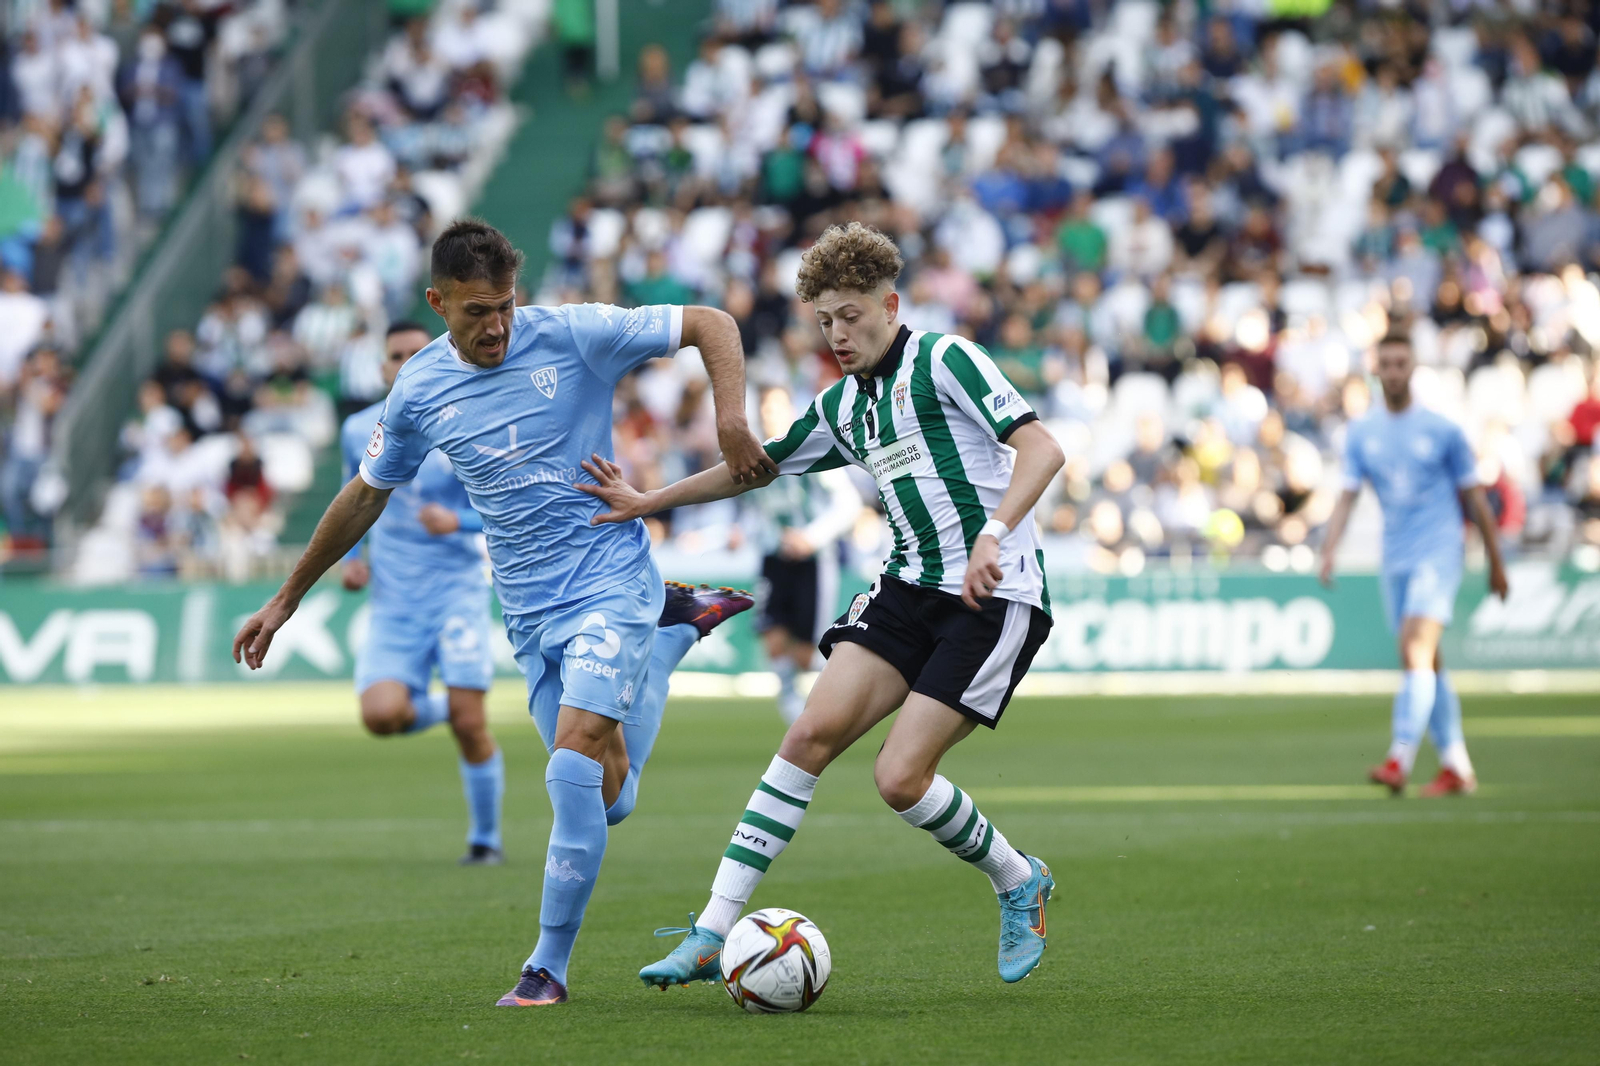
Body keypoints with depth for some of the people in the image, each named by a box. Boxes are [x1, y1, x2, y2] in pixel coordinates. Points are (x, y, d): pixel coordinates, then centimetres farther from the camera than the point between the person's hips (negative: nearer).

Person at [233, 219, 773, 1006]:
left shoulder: (573, 336, -10)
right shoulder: (420, 388, 1)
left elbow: (711, 325, -4)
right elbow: (365, 496, 16)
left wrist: (731, 422, -20)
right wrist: (286, 601, 20)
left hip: (609, 584, -4)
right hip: (529, 610, 4)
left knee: (575, 770, -22)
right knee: (604, 803, 4)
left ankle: (549, 967, -8)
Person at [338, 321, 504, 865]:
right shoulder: (358, 431, 5)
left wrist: (457, 522, -20)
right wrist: (351, 556, 7)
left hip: (457, 589, -2)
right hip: (394, 601, 2)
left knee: (469, 725, -10)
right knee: (381, 714, -19)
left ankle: (485, 838, 12)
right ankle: (436, 707, 17)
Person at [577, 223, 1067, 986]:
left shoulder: (944, 362, -7)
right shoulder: (842, 406, 15)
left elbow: (1041, 449, -17)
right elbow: (757, 465, 27)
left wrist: (993, 536, -32)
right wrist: (648, 503, 20)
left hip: (995, 597, -7)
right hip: (910, 586, 7)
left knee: (900, 778, -13)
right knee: (813, 731, -10)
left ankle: (1018, 883, 15)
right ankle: (714, 932, -11)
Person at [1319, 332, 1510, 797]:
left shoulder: (1443, 430, -1)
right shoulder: (1361, 434, 8)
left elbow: (1474, 497, 5)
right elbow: (1347, 497, 4)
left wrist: (1496, 562, 9)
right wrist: (1329, 550, -13)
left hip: (1438, 552, -5)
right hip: (1395, 558, 5)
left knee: (1416, 651, -20)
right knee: (1426, 664, 8)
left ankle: (1400, 759, -29)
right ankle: (1457, 768, 17)